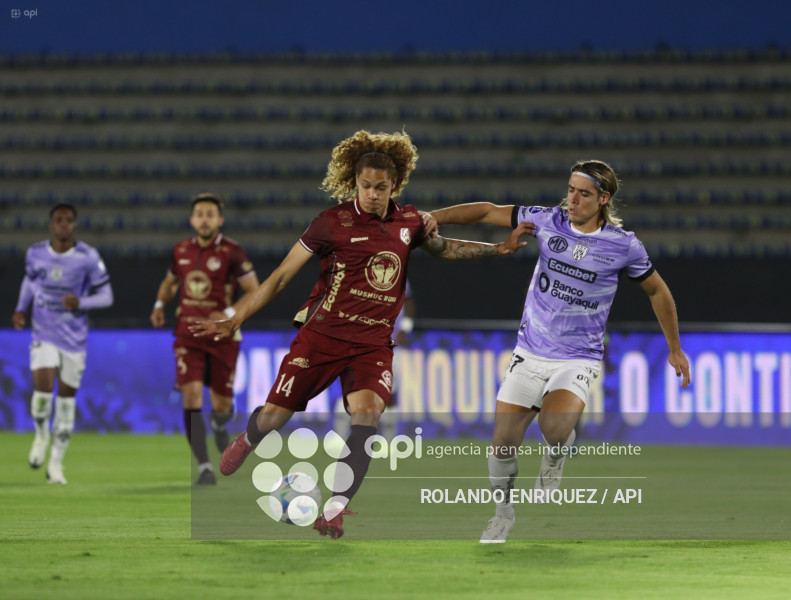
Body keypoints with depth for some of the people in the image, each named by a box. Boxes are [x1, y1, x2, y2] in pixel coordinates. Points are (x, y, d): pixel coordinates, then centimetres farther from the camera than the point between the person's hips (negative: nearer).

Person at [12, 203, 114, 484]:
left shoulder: (88, 258, -8)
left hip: (74, 338, 0)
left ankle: (56, 461, 18)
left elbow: (106, 296, -3)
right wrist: (21, 309, 7)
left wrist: (80, 303, -21)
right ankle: (41, 434, 12)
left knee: (67, 395, 4)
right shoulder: (35, 254, -1)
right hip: (44, 335, 0)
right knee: (43, 386, -19)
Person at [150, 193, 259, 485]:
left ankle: (219, 424, 45)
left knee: (221, 404, 6)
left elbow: (255, 292, -9)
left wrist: (229, 314, -22)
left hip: (223, 337, -2)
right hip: (188, 337, 2)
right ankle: (204, 467, -16)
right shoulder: (182, 250, 4)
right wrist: (160, 305, 4)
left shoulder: (232, 252, -10)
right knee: (191, 396, -15)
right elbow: (170, 282, 23)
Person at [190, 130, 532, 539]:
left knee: (367, 414, -24)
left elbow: (444, 248, 28)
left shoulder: (408, 222, 4)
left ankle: (335, 509, -23)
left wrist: (499, 248, 19)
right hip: (322, 335, -2)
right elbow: (281, 276, -4)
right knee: (274, 417, 0)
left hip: (373, 343, 2)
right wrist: (234, 321, -7)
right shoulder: (334, 221, -8)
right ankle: (248, 440, 39)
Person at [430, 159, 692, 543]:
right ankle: (504, 512, 23)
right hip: (529, 354, 3)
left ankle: (552, 468, 4)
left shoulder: (623, 246, -5)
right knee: (503, 444, -4)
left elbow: (657, 290, 10)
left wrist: (675, 349, 14)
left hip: (578, 361, -3)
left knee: (554, 425, -31)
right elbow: (488, 212, 3)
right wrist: (434, 217, -9)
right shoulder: (548, 222, -2)